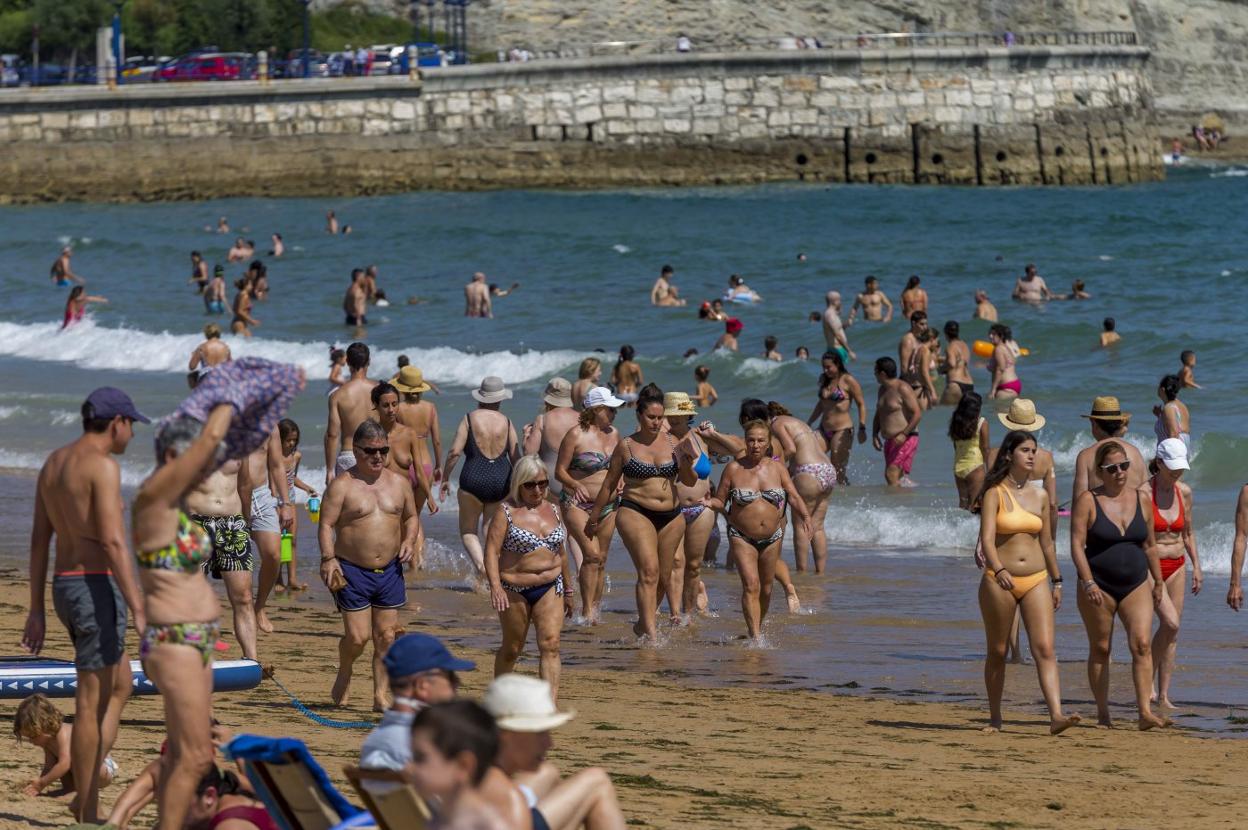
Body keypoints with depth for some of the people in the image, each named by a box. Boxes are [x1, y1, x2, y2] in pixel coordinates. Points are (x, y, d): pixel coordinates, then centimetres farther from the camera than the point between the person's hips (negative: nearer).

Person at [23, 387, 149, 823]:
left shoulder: (53, 464, 13)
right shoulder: (103, 466, -15)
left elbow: (39, 541, 15)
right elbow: (113, 543, -22)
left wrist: (37, 611, 18)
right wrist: (139, 612, -21)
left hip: (64, 587, 9)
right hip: (97, 588, -9)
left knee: (120, 685, 21)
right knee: (90, 703, -2)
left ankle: (88, 796, 16)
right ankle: (87, 816, 4)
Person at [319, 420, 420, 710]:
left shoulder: (398, 483, 9)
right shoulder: (342, 485, -6)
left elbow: (411, 517, 20)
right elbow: (326, 524, -9)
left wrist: (409, 540, 0)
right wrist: (328, 558, -21)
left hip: (389, 571, 4)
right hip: (352, 571, -4)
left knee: (386, 636, 4)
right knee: (358, 636, -8)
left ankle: (380, 696, 13)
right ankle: (344, 674, 22)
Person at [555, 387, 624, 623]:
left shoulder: (614, 434, 9)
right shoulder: (576, 435, -10)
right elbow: (560, 471, -8)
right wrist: (575, 485, -26)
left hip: (607, 506, 6)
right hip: (577, 504, -6)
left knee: (601, 559, 7)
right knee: (592, 553, -18)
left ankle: (596, 609, 17)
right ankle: (586, 611, -14)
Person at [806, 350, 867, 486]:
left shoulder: (848, 381, -8)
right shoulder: (823, 379, 12)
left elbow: (861, 404, -6)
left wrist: (862, 429, -13)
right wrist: (808, 423, 24)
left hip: (842, 430, -7)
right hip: (824, 429, 7)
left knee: (838, 471, -6)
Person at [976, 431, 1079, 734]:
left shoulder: (1040, 497, 10)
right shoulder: (994, 494, -4)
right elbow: (986, 538, -16)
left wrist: (1057, 581, 19)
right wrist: (999, 570, -32)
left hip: (1036, 581, 3)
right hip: (999, 581, -3)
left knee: (1045, 649, -11)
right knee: (997, 652, 7)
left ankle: (1056, 716, -22)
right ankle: (995, 718, 20)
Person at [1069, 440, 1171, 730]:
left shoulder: (1142, 500, 7)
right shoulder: (1087, 501, -5)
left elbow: (1150, 545, 15)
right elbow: (1077, 544, -11)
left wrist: (1158, 581, 15)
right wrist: (1088, 583, -20)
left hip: (1136, 586, 3)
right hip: (1098, 588, -3)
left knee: (1142, 644, -12)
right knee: (1100, 650, 5)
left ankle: (1145, 712, -17)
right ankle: (1103, 713, 14)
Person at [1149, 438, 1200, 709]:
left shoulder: (1184, 492, 5)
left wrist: (1196, 566, 13)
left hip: (1176, 567, 6)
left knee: (1172, 631, 3)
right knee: (1170, 622, -20)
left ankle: (1163, 695, 9)